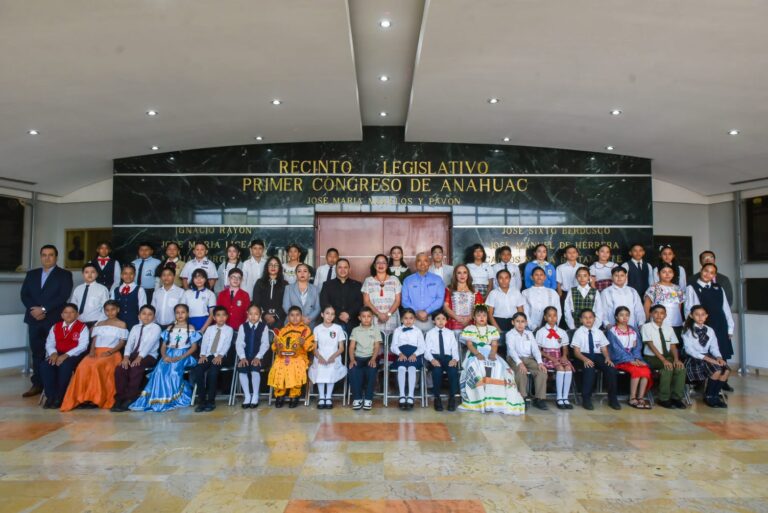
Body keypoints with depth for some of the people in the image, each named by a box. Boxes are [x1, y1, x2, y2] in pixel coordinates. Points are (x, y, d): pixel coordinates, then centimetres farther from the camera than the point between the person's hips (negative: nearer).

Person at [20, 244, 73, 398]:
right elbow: (24, 294, 9)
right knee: (36, 352, 7)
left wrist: (44, 309, -14)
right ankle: (37, 385, 14)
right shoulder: (31, 274, 16)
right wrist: (33, 309, -7)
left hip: (54, 320, -4)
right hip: (34, 319, 4)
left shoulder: (64, 274, 1)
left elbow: (63, 296, -9)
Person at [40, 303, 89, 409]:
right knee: (45, 365, -25)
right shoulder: (56, 327, 17)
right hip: (58, 354, 5)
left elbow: (82, 346, -10)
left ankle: (59, 397, -22)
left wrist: (66, 355, -21)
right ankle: (50, 396, -18)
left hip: (74, 355, -5)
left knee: (65, 365, -35)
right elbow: (49, 343, 9)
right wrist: (53, 353, -14)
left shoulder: (82, 327, 1)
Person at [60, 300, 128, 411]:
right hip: (96, 352, 4)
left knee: (96, 366, -34)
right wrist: (92, 351, -7)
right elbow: (94, 340, 14)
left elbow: (122, 343, 1)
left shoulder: (121, 324, 10)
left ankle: (97, 398, -25)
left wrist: (109, 352, -14)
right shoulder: (99, 324, 23)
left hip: (112, 353, -4)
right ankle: (83, 397, -24)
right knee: (83, 367, -28)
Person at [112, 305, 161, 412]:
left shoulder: (156, 328, 1)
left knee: (135, 368, -33)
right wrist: (126, 357, -14)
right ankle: (120, 398, -13)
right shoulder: (135, 328, 18)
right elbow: (129, 343, 4)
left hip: (149, 356, -5)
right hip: (134, 354, 5)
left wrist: (139, 357, -25)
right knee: (119, 368, -22)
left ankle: (130, 399, -23)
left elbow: (149, 343, -13)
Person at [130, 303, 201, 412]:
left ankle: (173, 399, -20)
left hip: (183, 355, -3)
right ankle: (159, 399, -21)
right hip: (169, 355, 3)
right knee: (160, 370, -26)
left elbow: (194, 347, -1)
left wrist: (180, 358, -13)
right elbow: (163, 346, 12)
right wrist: (164, 356, -11)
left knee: (173, 370, -31)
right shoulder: (170, 328, 16)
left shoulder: (191, 328, 6)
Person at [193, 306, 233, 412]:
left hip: (219, 356, -3)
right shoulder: (209, 329, 19)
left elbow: (226, 344, -3)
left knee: (212, 372, -31)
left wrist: (219, 355, -19)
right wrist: (203, 354, -11)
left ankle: (211, 401, -18)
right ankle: (201, 400, -15)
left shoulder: (229, 329, 9)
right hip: (207, 355, 3)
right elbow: (204, 343, 7)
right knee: (198, 370, -25)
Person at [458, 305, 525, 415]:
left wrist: (492, 354, -16)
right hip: (475, 355, -2)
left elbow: (494, 344, 6)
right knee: (476, 368, -36)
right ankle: (481, 400, -33)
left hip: (490, 355, 3)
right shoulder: (469, 329, 9)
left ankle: (497, 399, -27)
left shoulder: (492, 329, 17)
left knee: (500, 367, -28)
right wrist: (477, 353, -20)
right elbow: (469, 345, -2)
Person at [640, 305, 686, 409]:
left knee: (680, 367, -24)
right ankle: (663, 399, -18)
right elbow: (651, 345, -14)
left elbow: (673, 346, 4)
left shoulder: (669, 328, 11)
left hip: (668, 356, 5)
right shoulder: (646, 327, -5)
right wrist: (663, 360, -24)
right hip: (651, 357, -5)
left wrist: (676, 359, -15)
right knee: (668, 368, -31)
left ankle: (676, 397, -12)